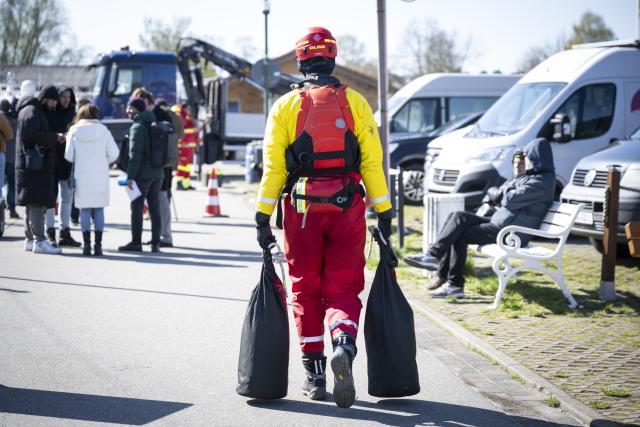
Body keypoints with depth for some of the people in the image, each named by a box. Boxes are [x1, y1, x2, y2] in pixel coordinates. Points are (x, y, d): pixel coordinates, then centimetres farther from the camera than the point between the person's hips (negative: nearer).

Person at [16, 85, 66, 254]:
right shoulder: (31, 112, -10)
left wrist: (55, 137, 9)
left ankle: (30, 239, 18)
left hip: (39, 165, 11)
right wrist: (54, 137, -16)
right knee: (38, 203, -11)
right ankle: (39, 241, -13)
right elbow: (30, 135, -22)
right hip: (34, 165, -11)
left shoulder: (37, 112, 22)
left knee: (34, 203, 13)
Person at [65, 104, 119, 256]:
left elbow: (68, 155, -3)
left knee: (85, 209, 5)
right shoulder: (103, 130, -1)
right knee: (99, 209, 6)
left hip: (82, 175, 0)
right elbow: (114, 153, -5)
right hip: (100, 176, 0)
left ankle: (87, 244, 1)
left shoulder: (74, 131, 0)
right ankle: (98, 244, 3)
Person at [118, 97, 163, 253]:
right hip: (158, 173, 8)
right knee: (154, 208, 9)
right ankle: (155, 243, 9)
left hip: (143, 174, -8)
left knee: (137, 208, 0)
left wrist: (130, 176, -18)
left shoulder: (138, 127, -13)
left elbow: (135, 154, -18)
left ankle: (136, 242, 3)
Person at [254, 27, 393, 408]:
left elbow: (273, 167, -2)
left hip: (302, 209, 0)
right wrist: (384, 212, 3)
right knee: (343, 289, 5)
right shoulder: (355, 102, 2)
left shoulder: (285, 106, 2)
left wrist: (263, 218, 1)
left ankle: (315, 374, 14)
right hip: (347, 208, 0)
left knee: (306, 291, 12)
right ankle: (344, 347, -23)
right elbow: (373, 162, -1)